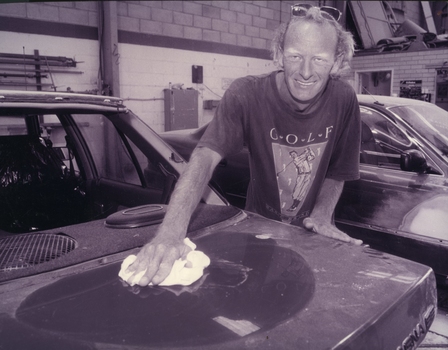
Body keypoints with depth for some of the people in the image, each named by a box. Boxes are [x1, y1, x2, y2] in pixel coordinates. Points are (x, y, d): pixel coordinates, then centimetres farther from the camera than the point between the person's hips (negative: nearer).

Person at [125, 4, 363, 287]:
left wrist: (322, 216, -18)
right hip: (260, 226, -1)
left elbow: (338, 171, -1)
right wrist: (171, 231, -47)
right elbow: (206, 157, -34)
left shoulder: (344, 101, -12)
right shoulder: (246, 94, -21)